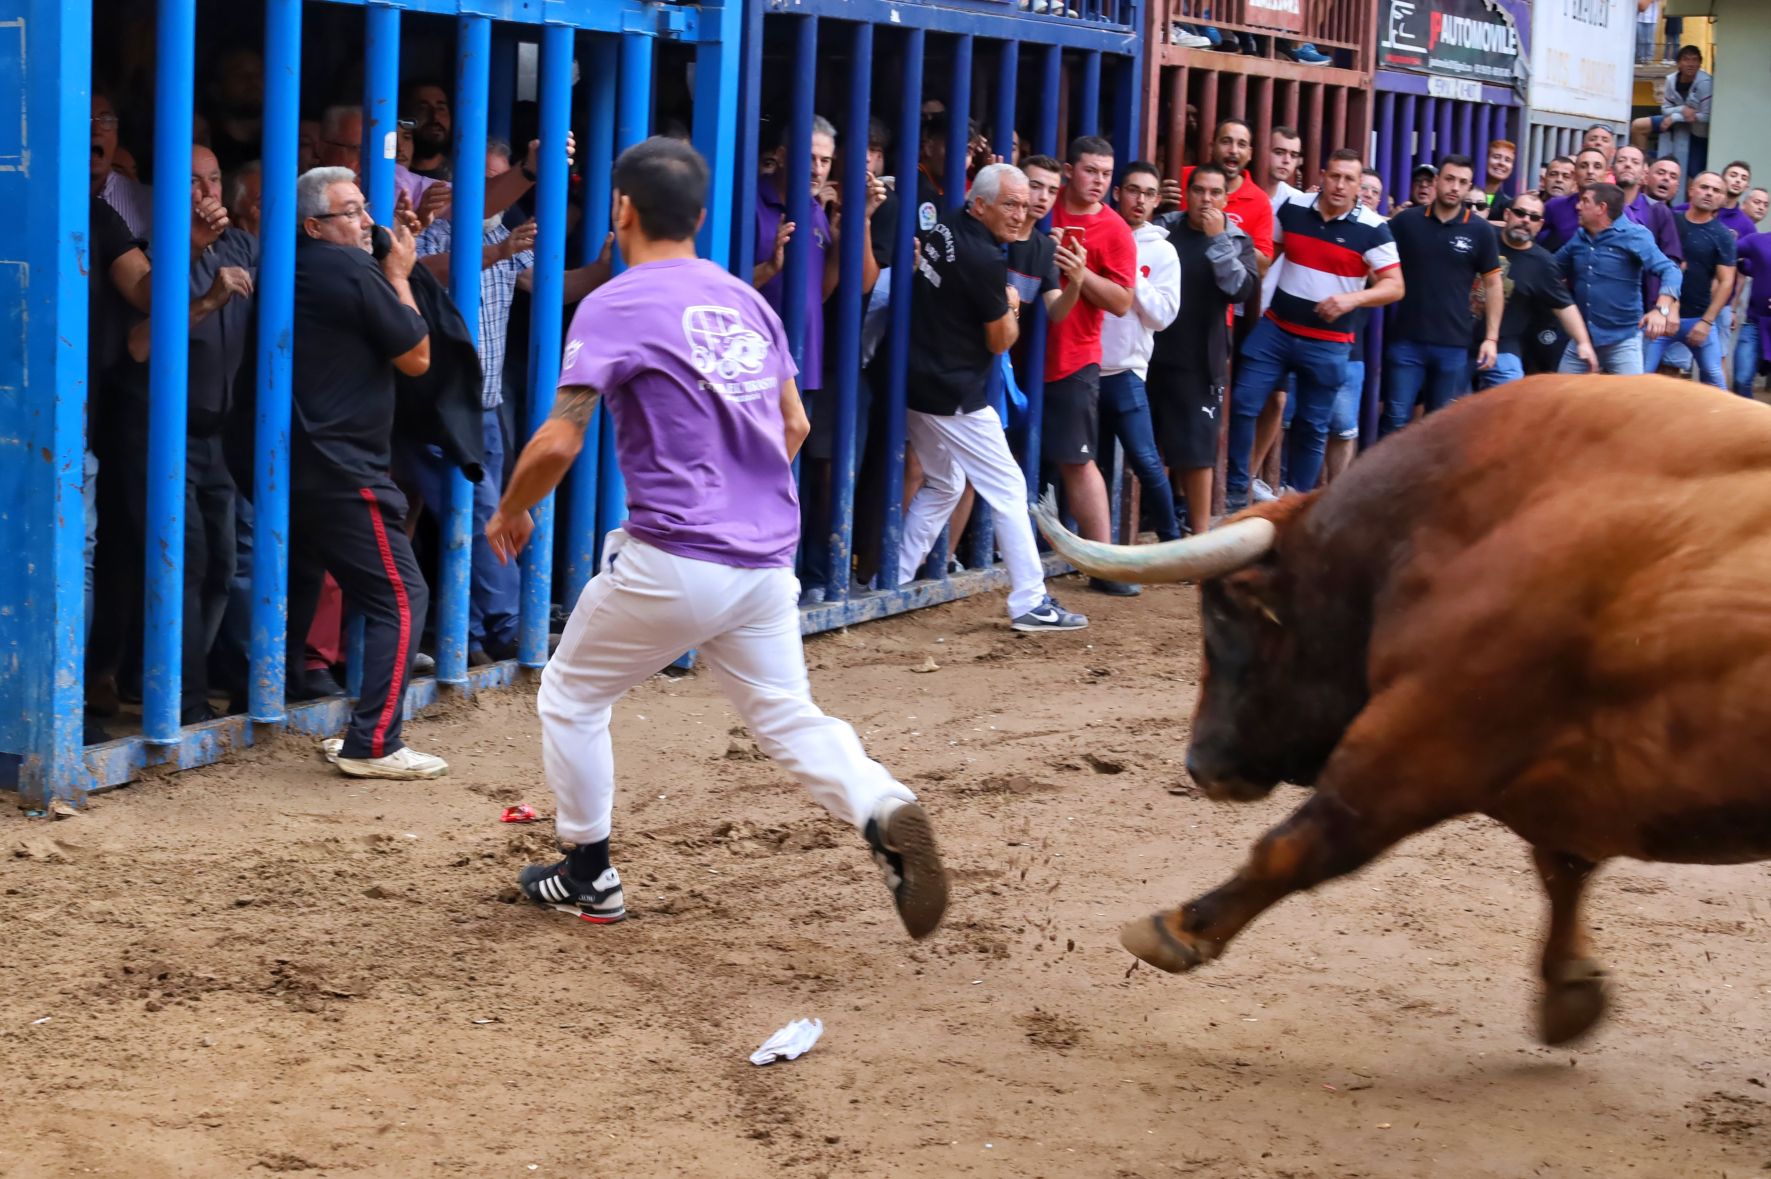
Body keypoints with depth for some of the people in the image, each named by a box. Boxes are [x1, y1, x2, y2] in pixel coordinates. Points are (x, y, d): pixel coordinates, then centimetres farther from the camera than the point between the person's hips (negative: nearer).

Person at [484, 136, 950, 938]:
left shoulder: (615, 305, -8)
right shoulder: (745, 300, 12)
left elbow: (558, 443, -15)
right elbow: (794, 425, 18)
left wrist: (510, 512, 3)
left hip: (671, 562, -6)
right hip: (768, 561, 6)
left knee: (570, 696, 15)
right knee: (787, 716, 12)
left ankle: (588, 877, 22)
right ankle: (883, 810, -16)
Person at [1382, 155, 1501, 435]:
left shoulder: (1480, 231, 0)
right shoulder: (1406, 221, 0)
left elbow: (1492, 284, 5)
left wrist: (1491, 338, 1)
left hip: (1453, 344, 0)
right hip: (1406, 340, 0)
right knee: (1396, 421, 0)